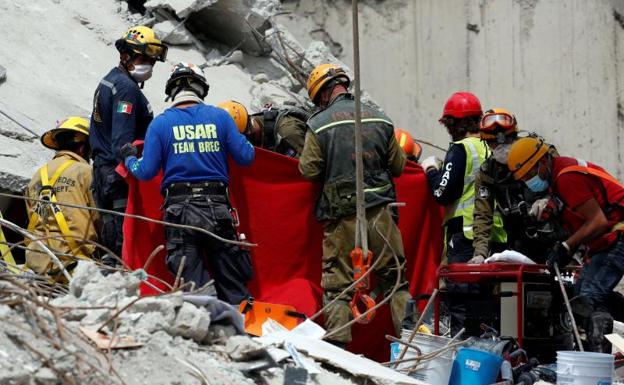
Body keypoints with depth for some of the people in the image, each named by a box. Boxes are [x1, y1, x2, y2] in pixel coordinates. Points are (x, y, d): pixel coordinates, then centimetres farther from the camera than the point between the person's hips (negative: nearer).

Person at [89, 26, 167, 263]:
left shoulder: (106, 82, 19)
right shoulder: (127, 88, -13)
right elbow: (122, 141, -22)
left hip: (102, 170, 10)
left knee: (110, 236, 12)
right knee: (126, 241, -11)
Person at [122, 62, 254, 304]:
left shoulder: (160, 123, 2)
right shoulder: (220, 116, 5)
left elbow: (146, 172, -1)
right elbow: (245, 157, 3)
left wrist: (129, 159, 21)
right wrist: (245, 141, 25)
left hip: (179, 206, -1)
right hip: (217, 206, 1)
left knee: (192, 278, 1)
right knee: (232, 283, 10)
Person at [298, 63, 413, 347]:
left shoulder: (319, 124, -4)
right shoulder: (380, 119, 7)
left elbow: (308, 170, -5)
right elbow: (398, 166, 12)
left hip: (341, 212, -3)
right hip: (380, 210, 3)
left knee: (337, 282, 3)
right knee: (394, 276, 11)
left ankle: (337, 344, 0)